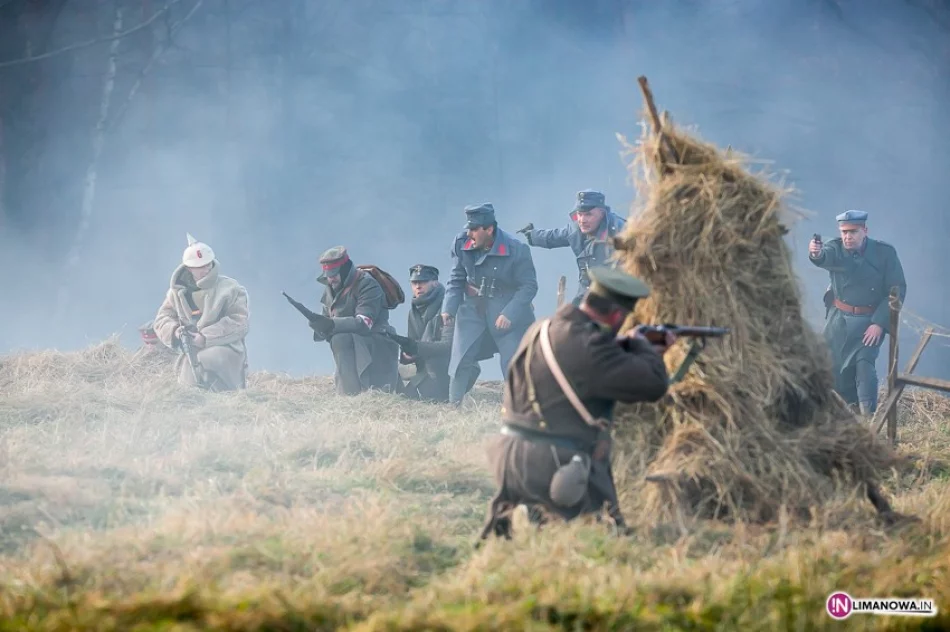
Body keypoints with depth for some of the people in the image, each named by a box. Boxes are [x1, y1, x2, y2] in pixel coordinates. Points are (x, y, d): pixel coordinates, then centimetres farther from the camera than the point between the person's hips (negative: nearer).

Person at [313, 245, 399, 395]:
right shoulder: (331, 290, 9)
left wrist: (332, 324, -36)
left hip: (377, 347, -9)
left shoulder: (367, 285, -16)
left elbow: (364, 324, -27)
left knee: (341, 340, -32)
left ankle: (353, 394, -30)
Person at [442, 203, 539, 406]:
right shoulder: (462, 244, -6)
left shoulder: (516, 250, -17)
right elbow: (456, 280, 6)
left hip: (509, 311, -3)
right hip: (473, 309, 3)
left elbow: (529, 286, -13)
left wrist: (509, 314, -23)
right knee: (461, 360, -2)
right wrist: (449, 308, -6)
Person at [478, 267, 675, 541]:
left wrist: (649, 352, 20)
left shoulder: (542, 330, 10)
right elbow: (653, 384, -15)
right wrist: (641, 346, 4)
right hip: (551, 472, -9)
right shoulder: (587, 347, -18)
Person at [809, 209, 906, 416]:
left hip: (869, 322, -3)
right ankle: (853, 406, 31)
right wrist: (816, 253, -58)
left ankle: (868, 415, -16)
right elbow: (827, 257, -32)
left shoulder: (885, 252, -10)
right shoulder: (836, 248, -7)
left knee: (864, 364, -18)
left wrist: (879, 323, -18)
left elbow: (898, 289, -10)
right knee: (835, 367, 9)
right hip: (838, 319, 3)